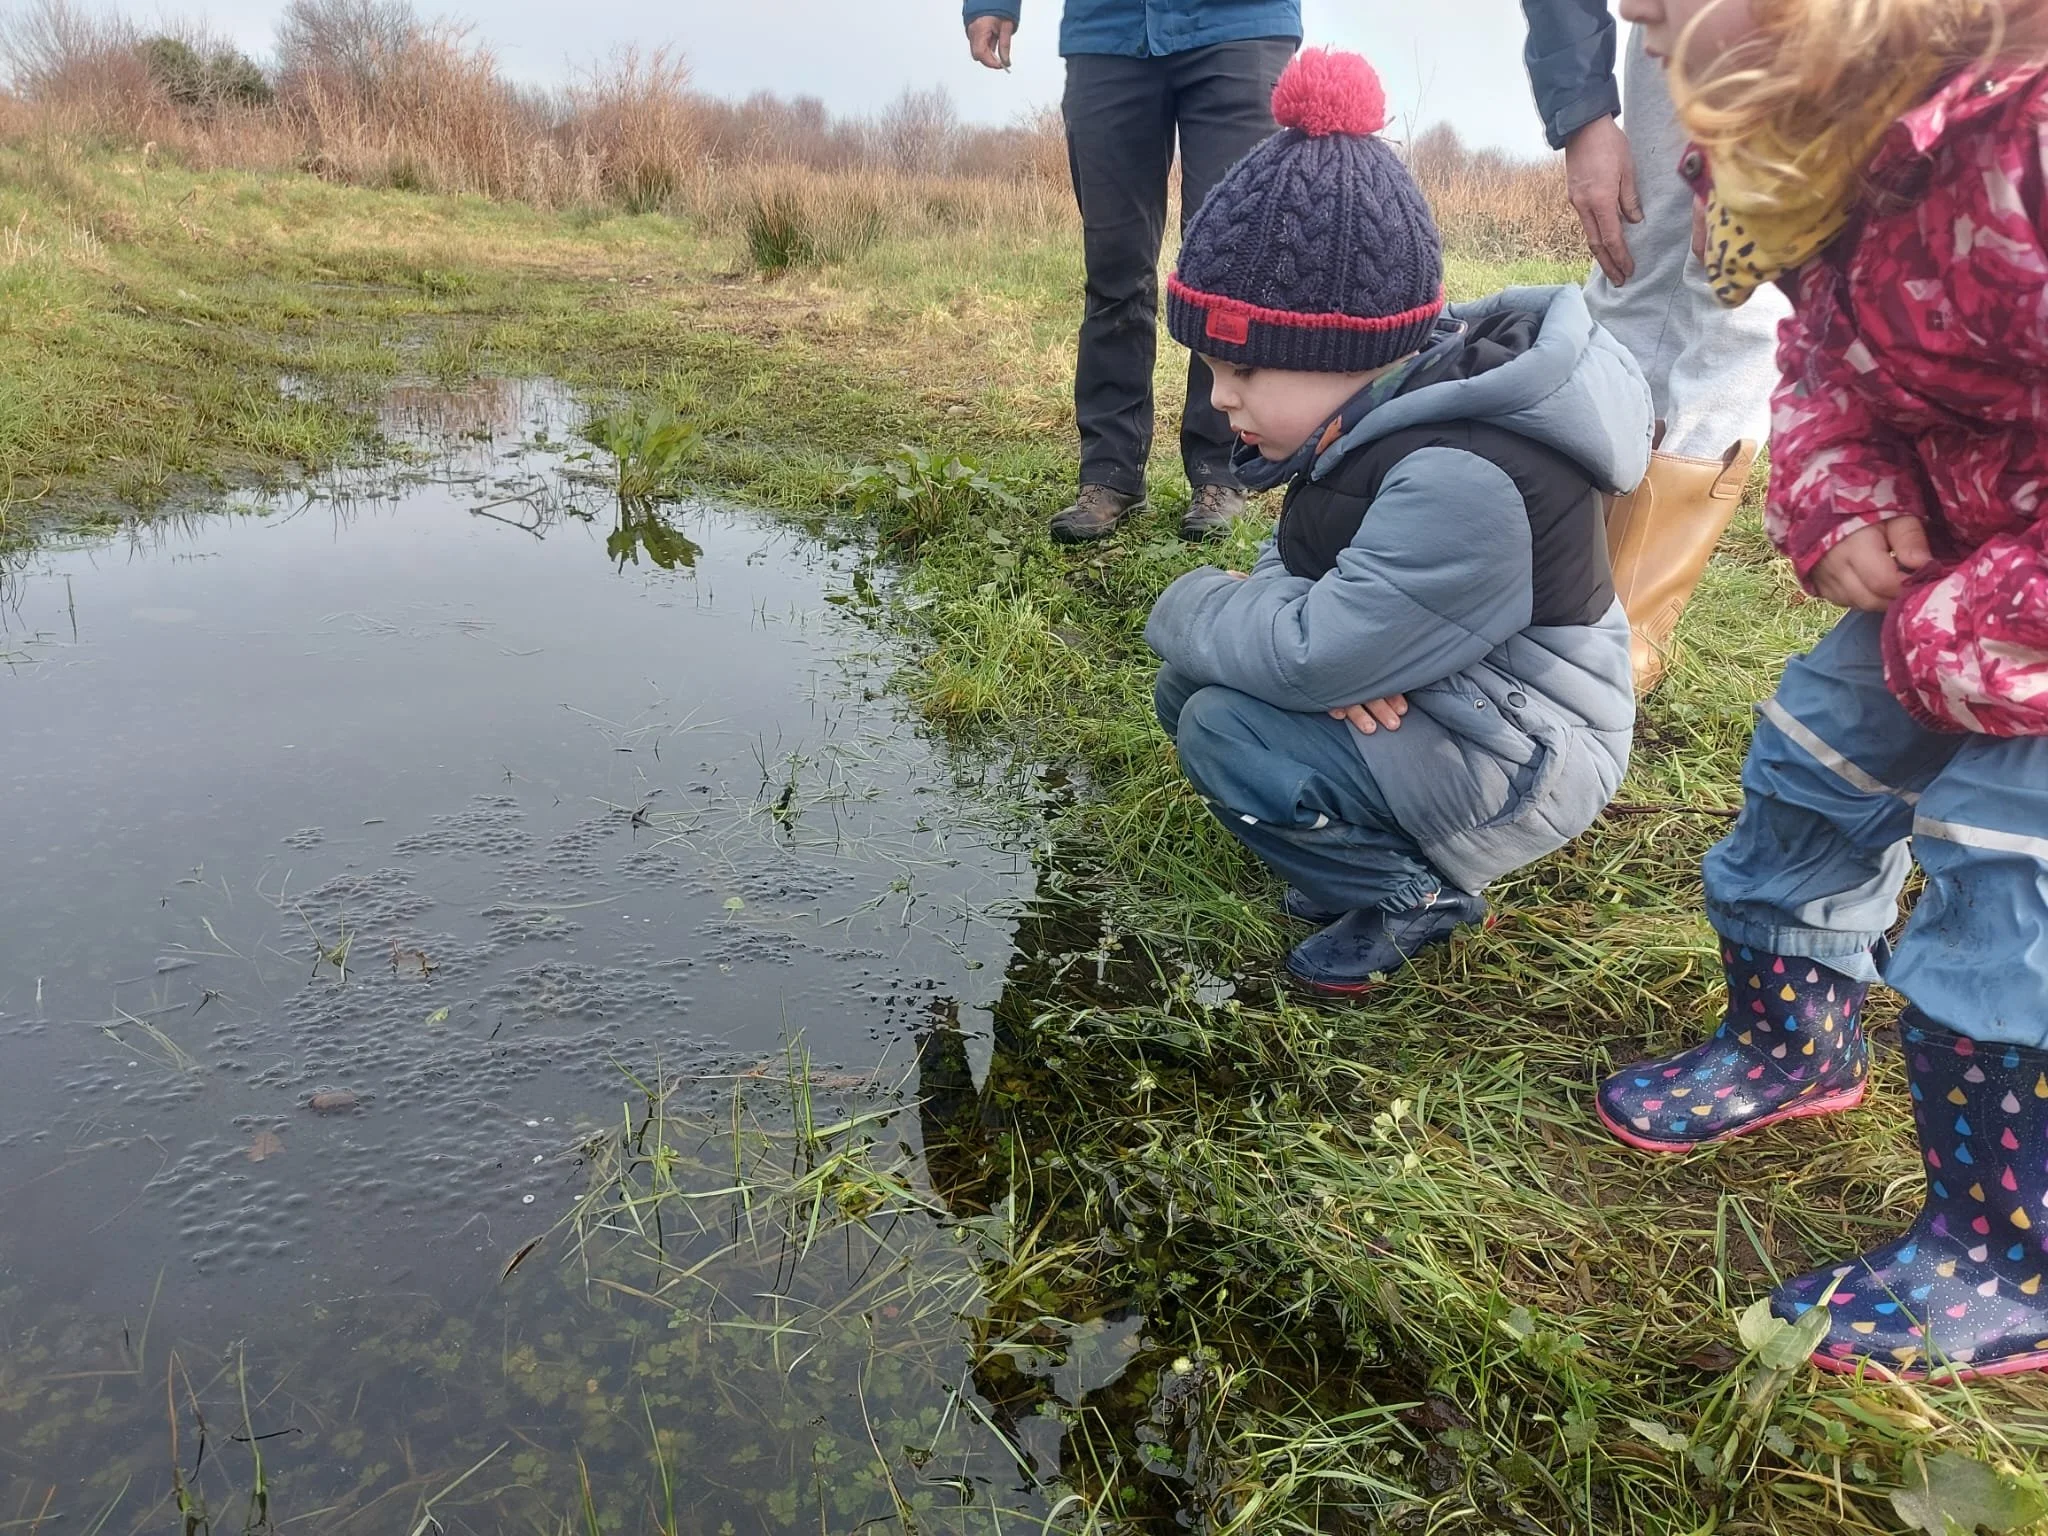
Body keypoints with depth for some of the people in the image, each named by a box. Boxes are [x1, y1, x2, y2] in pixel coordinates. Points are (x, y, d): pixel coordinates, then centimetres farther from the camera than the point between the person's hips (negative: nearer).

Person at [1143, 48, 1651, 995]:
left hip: (1512, 764, -9)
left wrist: (1188, 608, -15)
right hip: (1422, 702, 9)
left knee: (1226, 731, -21)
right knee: (1191, 687, 4)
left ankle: (1414, 895, 1)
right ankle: (1385, 849, 14)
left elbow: (1310, 658, -33)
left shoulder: (1462, 483, -31)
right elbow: (1302, 566, 7)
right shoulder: (1382, 415, -1)